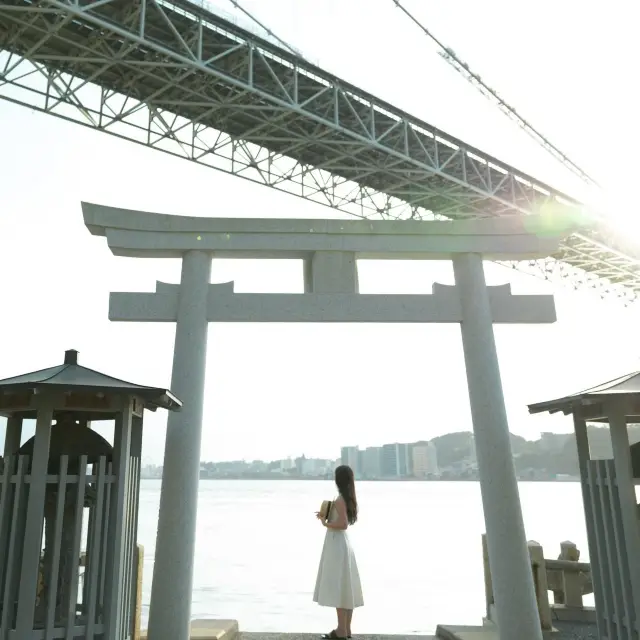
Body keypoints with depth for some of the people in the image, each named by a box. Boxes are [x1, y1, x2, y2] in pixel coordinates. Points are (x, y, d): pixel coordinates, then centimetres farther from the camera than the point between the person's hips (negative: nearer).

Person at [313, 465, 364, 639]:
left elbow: (343, 524, -24)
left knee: (338, 588, -3)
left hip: (337, 545, -9)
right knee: (345, 588, 12)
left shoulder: (339, 500, -17)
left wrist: (325, 523, -12)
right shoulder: (348, 498, 10)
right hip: (343, 543, 9)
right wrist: (327, 516, 11)